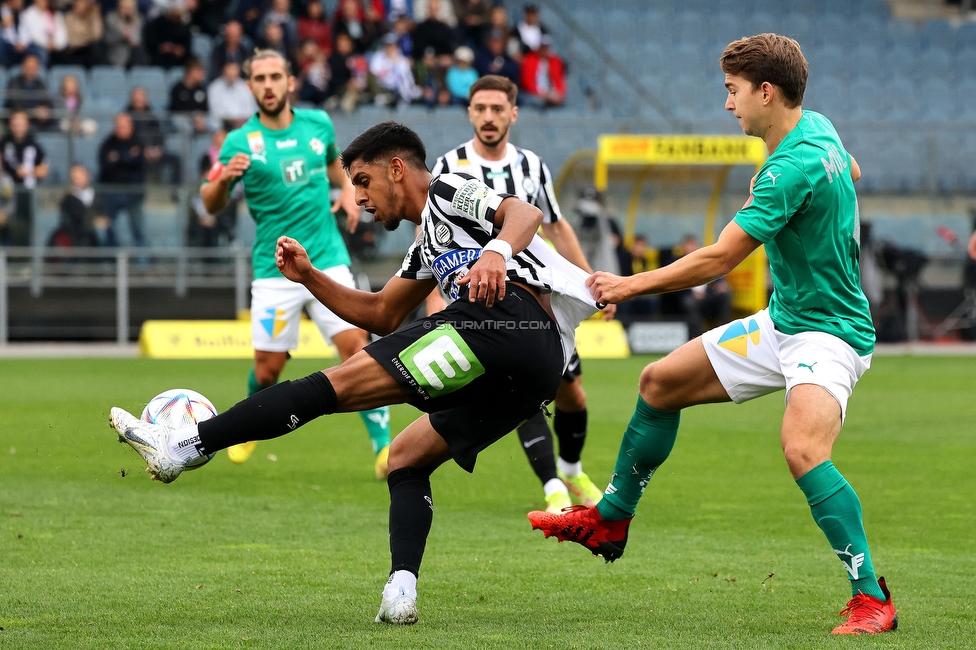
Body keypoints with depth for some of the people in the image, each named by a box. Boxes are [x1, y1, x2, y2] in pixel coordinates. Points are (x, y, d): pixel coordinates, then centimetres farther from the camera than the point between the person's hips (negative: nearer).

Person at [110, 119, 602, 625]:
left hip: (505, 316, -10)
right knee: (406, 459, 17)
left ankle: (183, 445, -14)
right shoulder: (429, 244, 40)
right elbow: (382, 314, 43)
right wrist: (308, 277, 31)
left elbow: (525, 213, -8)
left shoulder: (446, 191, 11)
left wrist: (496, 252, -30)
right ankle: (400, 592, -5)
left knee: (340, 382, -10)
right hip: (538, 366, 10)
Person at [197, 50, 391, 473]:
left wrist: (348, 192, 7)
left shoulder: (318, 124, 5)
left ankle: (384, 447, -11)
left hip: (328, 262, 2)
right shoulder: (240, 142, -4)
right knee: (267, 369, 2)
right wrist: (223, 178, -21)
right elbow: (210, 205, 0)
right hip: (274, 272, -1)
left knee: (355, 347, -14)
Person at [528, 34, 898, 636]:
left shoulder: (794, 168, -27)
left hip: (829, 332, -11)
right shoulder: (816, 126, 2)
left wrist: (632, 285, -15)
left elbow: (717, 259, -26)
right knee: (661, 383, 14)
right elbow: (852, 172, 27)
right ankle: (610, 522, 32)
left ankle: (872, 598, -30)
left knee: (802, 446, -35)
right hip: (782, 321, 11)